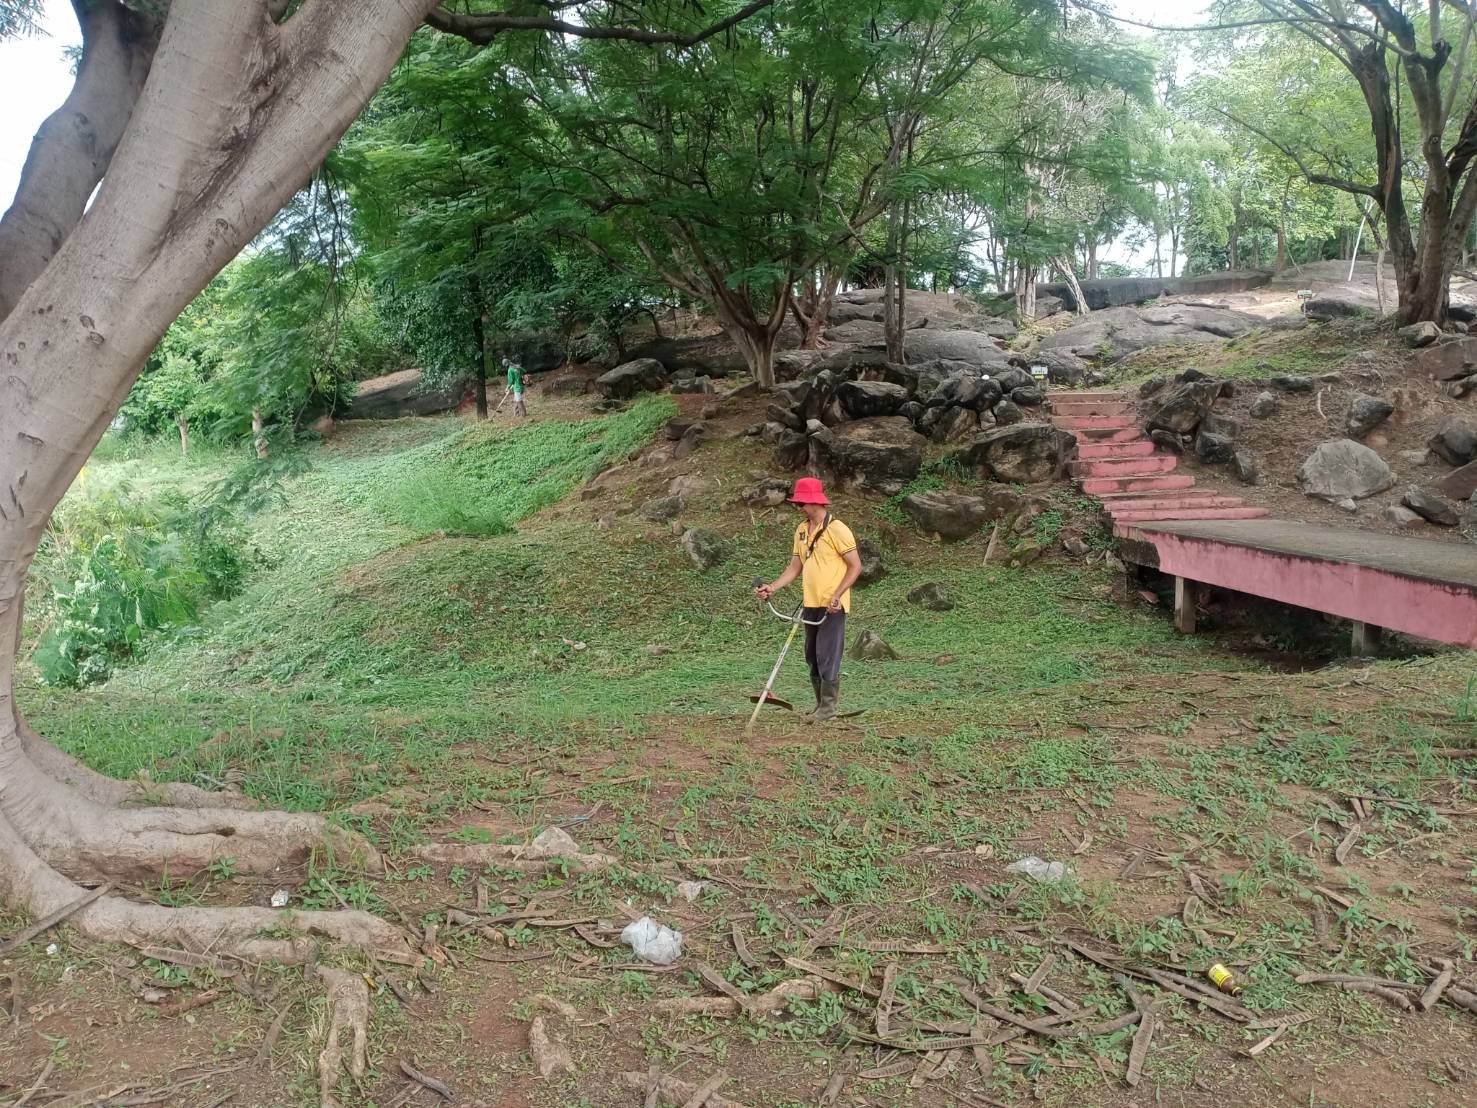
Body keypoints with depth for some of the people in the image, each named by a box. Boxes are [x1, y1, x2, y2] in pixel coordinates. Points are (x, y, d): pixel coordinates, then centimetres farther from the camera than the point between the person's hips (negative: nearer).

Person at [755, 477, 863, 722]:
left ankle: (828, 707, 2)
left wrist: (836, 596, -20)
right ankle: (821, 705, 22)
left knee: (828, 656, -6)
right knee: (812, 657, 12)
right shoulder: (801, 530, 11)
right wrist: (773, 587, 0)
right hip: (810, 604, 8)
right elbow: (795, 567, 14)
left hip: (832, 606, -8)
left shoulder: (837, 529, -12)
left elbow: (855, 566, -11)